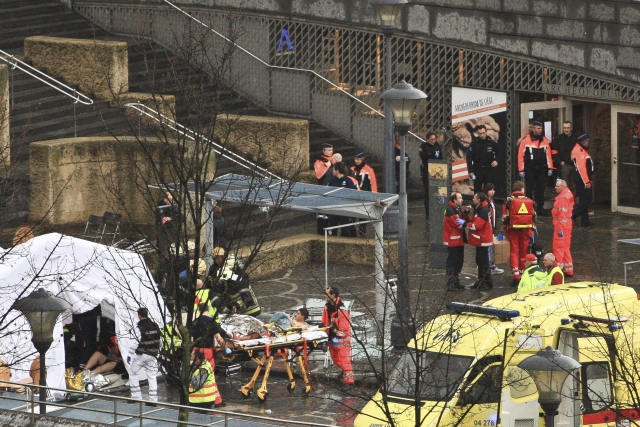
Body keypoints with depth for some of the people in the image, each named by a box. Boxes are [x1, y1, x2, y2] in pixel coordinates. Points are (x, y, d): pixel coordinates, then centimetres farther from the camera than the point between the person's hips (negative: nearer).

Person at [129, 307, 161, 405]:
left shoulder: (139, 328, -16)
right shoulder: (155, 326, 2)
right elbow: (159, 341, 10)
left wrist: (130, 355, -3)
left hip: (141, 355, -5)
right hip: (152, 355, 5)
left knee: (133, 373, 11)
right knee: (152, 376, 8)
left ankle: (136, 396, 7)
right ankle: (153, 399, 5)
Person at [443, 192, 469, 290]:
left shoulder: (458, 209, 15)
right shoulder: (450, 210, -16)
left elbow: (465, 220, 12)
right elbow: (458, 223, -21)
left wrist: (466, 212, -3)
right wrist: (464, 223, -5)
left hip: (459, 239, 10)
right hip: (452, 239, -10)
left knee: (459, 261, 15)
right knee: (452, 261, -9)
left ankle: (456, 281, 24)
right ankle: (450, 283, -7)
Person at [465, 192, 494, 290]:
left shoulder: (483, 211, -20)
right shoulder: (479, 209, 15)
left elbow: (477, 225, -24)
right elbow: (474, 220, 16)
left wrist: (465, 224, -14)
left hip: (483, 240, -11)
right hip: (480, 240, 11)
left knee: (484, 262, -6)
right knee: (480, 261, 17)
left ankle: (487, 282, -1)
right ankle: (481, 281, 26)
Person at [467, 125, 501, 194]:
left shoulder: (491, 142, 0)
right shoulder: (474, 143, -4)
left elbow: (499, 153, 15)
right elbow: (469, 158, -4)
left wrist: (496, 160, -5)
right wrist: (470, 171, -8)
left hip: (490, 169, 1)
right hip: (478, 170, -1)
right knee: (477, 190, 0)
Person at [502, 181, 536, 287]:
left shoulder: (509, 201, -4)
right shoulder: (530, 201, 4)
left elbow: (505, 217, -4)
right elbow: (533, 217, 7)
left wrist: (505, 231, 6)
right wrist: (532, 231, 15)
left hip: (513, 230, -2)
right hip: (526, 230, 2)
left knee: (514, 252, 1)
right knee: (524, 252, 13)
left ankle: (515, 276, -10)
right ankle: (523, 274, 19)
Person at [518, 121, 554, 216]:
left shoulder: (545, 140, 8)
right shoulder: (526, 140, -5)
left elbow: (548, 155, 9)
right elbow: (521, 155, -5)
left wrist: (550, 168, 4)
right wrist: (521, 170, -8)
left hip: (541, 169, 3)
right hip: (530, 168, -3)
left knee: (541, 189, 6)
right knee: (530, 190, -1)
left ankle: (540, 209, 12)